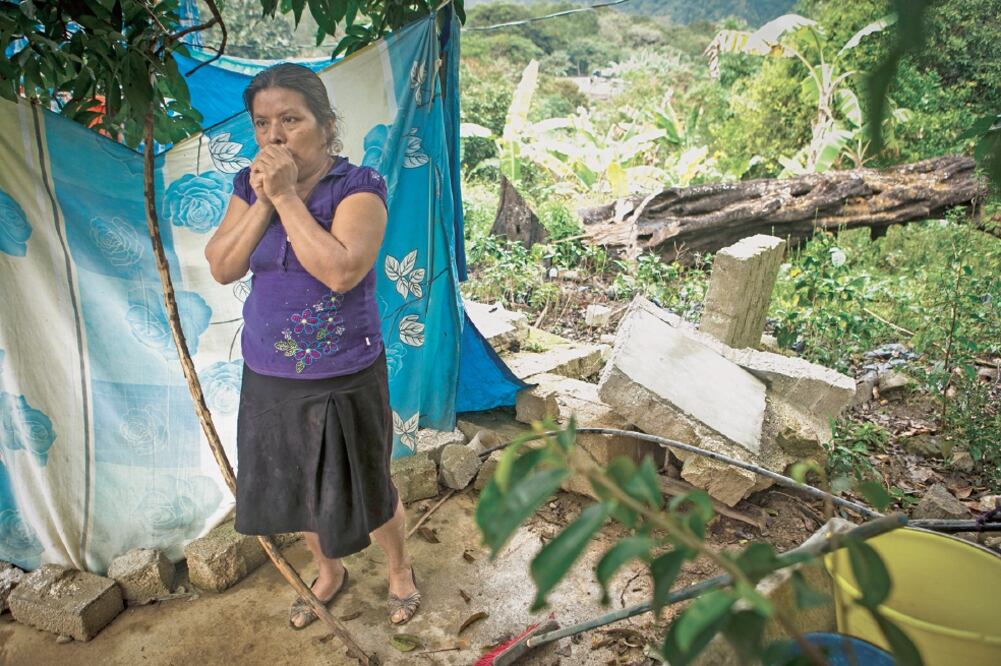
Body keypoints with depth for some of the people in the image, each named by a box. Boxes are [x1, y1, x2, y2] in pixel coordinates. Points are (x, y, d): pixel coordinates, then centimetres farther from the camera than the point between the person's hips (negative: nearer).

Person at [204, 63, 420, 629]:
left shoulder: (358, 187, -16)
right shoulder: (250, 186, 0)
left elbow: (341, 271, -31)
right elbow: (221, 268, -9)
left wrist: (288, 196, -27)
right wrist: (263, 202, -20)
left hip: (344, 380, -5)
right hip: (268, 377, 6)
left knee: (365, 490, 13)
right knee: (297, 488, 22)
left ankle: (401, 569, 43)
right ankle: (329, 572, 50)